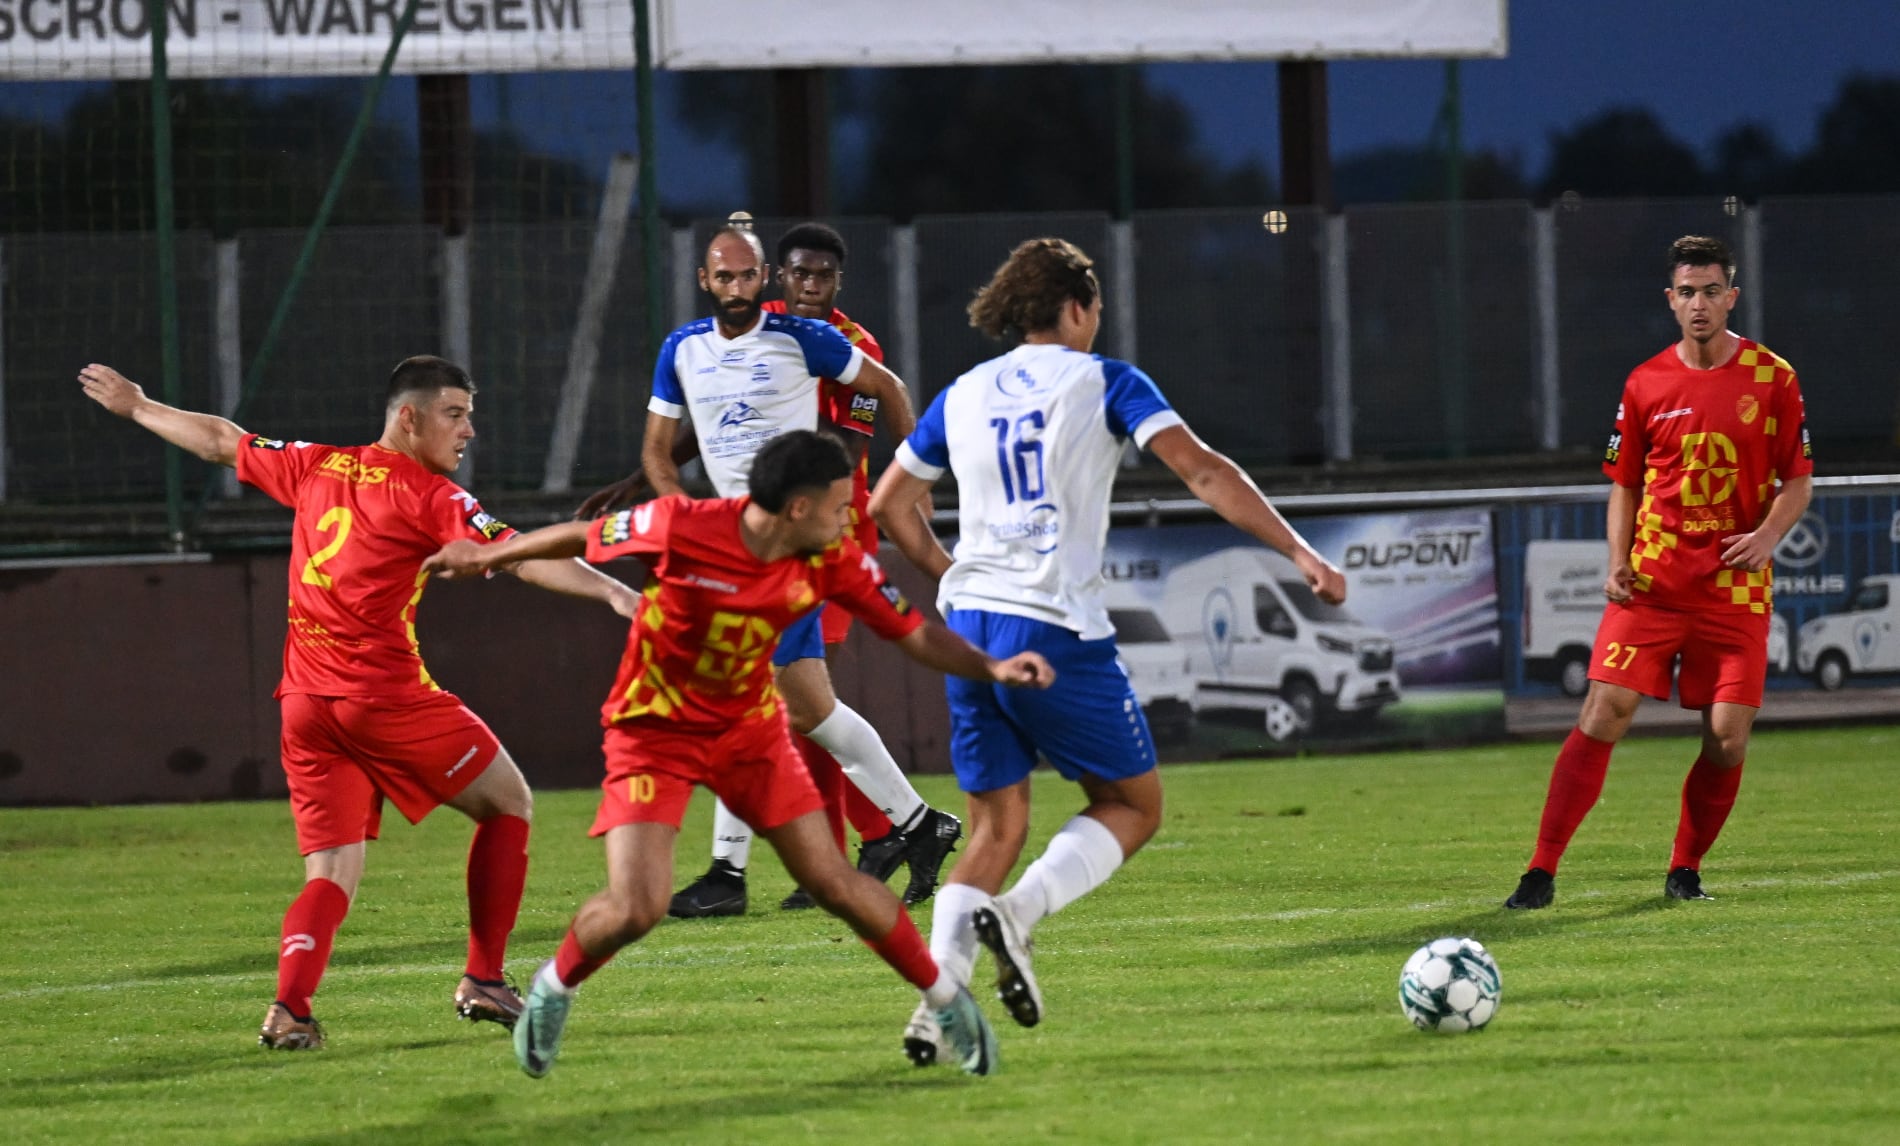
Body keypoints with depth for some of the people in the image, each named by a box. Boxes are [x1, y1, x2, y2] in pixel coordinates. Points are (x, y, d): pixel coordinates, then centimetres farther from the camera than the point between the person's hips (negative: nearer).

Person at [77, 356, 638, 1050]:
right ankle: (483, 981, 11)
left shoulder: (316, 468, 12)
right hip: (384, 695, -6)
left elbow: (221, 443, 26)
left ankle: (288, 1006, -19)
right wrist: (610, 591, -25)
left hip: (304, 703, 6)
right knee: (509, 804, 13)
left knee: (332, 875, 5)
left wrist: (137, 407, 41)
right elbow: (520, 556, -18)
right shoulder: (428, 496, -6)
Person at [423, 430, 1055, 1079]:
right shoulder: (680, 529, -25)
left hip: (750, 729, 3)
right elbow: (583, 538, -7)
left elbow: (913, 634, -5)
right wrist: (489, 556, 7)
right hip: (654, 730, -3)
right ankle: (553, 988, 13)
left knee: (833, 883, -4)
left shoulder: (831, 562, -14)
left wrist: (991, 668, -22)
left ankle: (944, 997, 16)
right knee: (636, 908, -18)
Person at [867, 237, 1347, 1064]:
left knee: (996, 830, 11)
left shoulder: (964, 397, 15)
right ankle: (1016, 915, -15)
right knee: (1133, 804, 10)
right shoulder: (1102, 383, 1)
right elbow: (1202, 471, -11)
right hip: (1058, 631, -5)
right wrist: (1299, 552, -15)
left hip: (969, 624, 5)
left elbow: (888, 506, 21)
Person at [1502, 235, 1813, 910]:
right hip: (1654, 578, 0)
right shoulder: (1646, 385, 5)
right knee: (1603, 714, -12)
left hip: (1736, 587, 0)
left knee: (1728, 740, -5)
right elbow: (1625, 485, 13)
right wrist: (1618, 563, -1)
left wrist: (1769, 533, -12)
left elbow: (1798, 480, 7)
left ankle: (1685, 872, 17)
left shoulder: (1772, 379, 2)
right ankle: (1542, 872, -10)